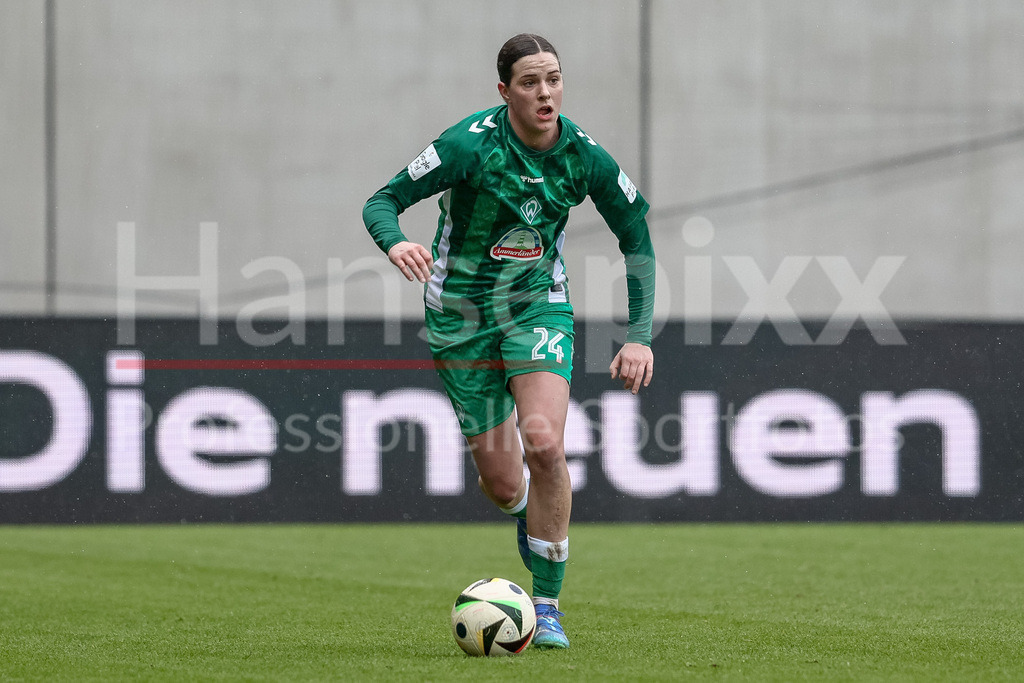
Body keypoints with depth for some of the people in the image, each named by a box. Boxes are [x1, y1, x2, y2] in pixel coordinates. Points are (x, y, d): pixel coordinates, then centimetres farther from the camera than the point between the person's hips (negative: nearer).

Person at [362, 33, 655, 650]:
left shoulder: (584, 156, -11)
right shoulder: (471, 144, -20)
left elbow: (637, 237, 2)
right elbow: (380, 203, -18)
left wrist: (640, 337, -4)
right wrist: (396, 244, -42)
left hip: (539, 306, 1)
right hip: (460, 314, -1)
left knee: (544, 444, -23)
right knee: (501, 483, 0)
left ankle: (549, 607, -10)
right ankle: (529, 512, 42)